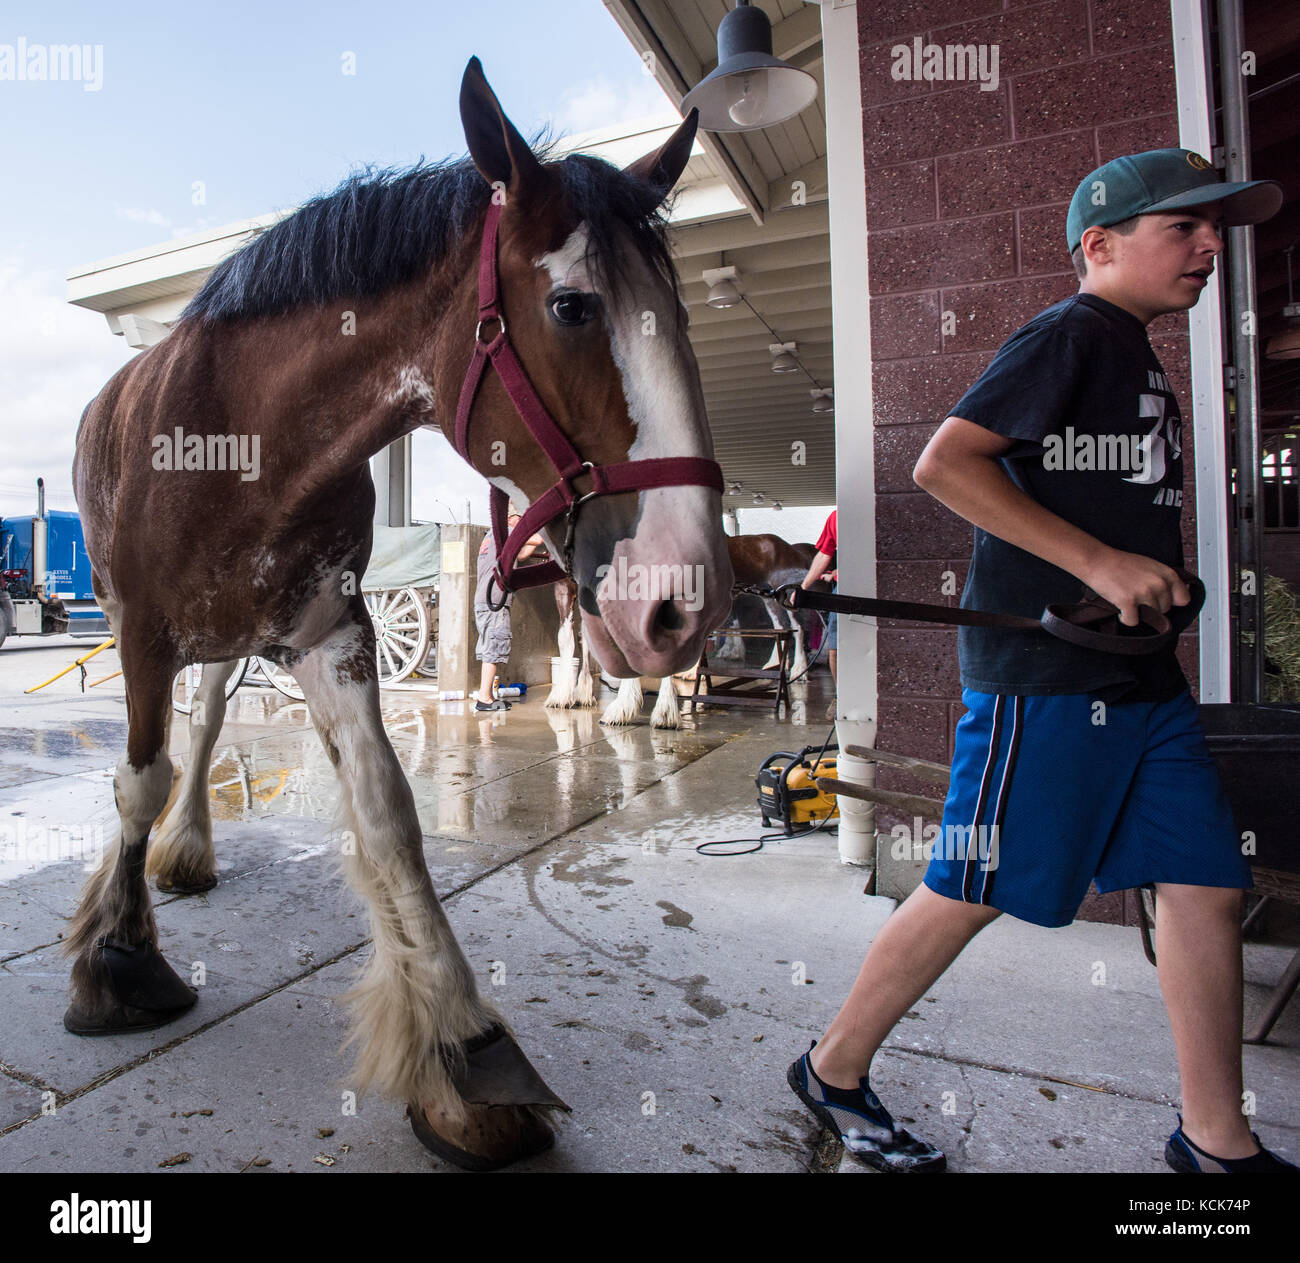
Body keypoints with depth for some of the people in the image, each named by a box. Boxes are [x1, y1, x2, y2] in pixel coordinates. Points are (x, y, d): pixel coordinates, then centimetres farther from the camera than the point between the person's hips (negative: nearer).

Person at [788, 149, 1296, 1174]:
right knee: (972, 892, -1)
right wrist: (1099, 563, -21)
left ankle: (1217, 1139, 27)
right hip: (1041, 673, -9)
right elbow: (943, 463, -19)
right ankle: (835, 1071, 19)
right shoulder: (1068, 335, -7)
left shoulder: (1140, 358, 22)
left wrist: (1163, 581, 15)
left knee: (1207, 886, 9)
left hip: (1143, 677, 9)